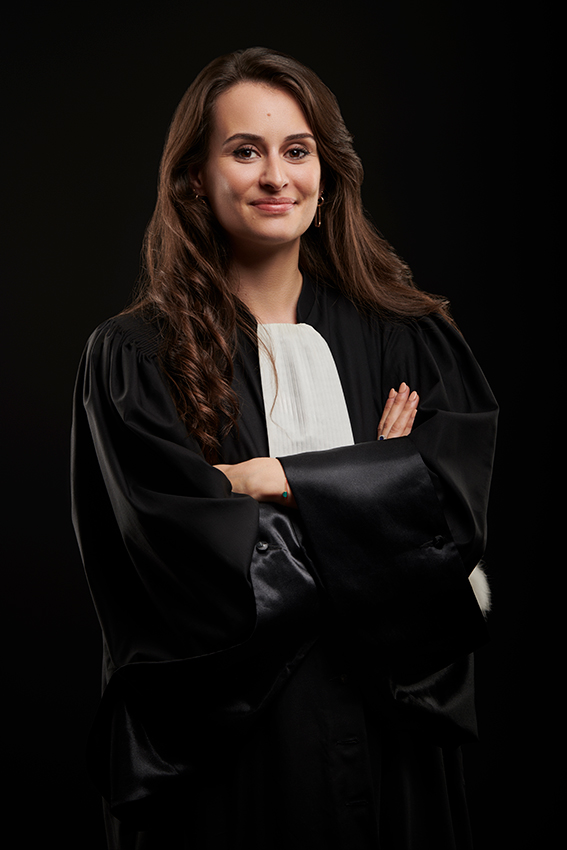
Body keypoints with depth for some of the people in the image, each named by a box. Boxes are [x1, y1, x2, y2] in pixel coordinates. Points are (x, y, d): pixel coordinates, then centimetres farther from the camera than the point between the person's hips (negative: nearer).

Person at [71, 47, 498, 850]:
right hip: (222, 752, -2)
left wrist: (281, 481, -16)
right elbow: (193, 557, -16)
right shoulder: (133, 357, -6)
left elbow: (464, 499, -10)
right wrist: (371, 490, -10)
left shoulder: (409, 340, 3)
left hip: (391, 732, 3)